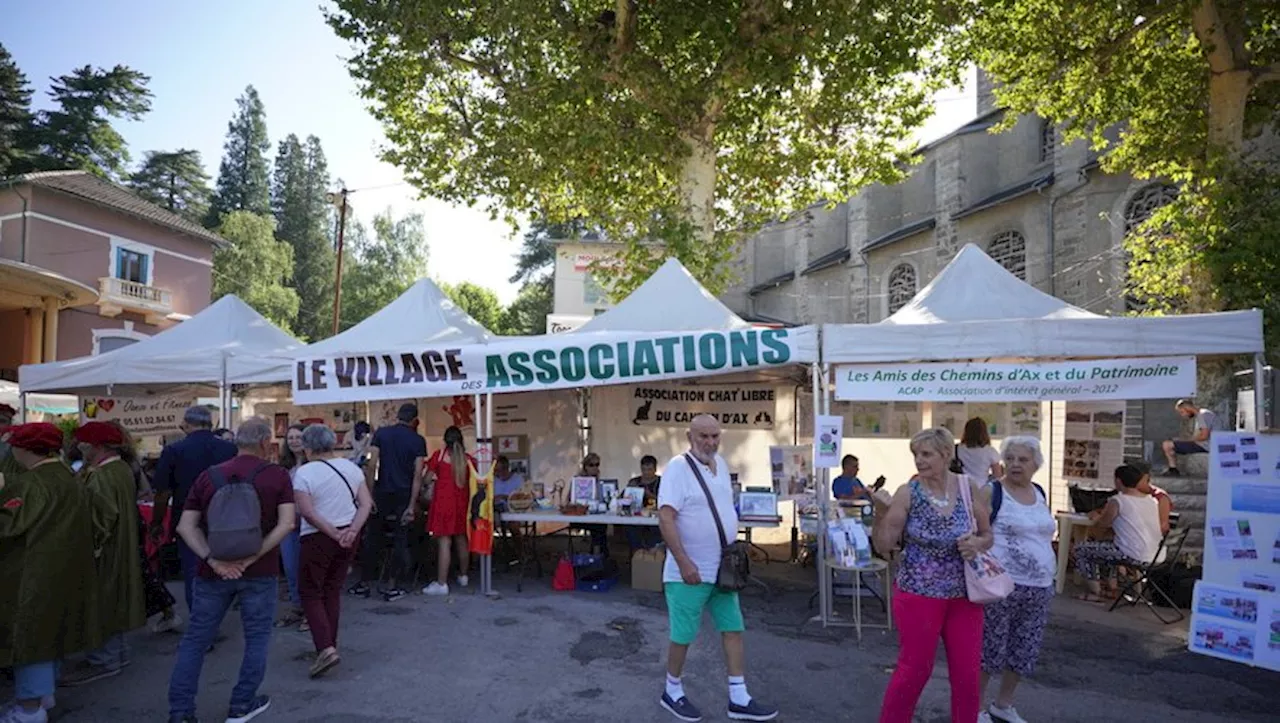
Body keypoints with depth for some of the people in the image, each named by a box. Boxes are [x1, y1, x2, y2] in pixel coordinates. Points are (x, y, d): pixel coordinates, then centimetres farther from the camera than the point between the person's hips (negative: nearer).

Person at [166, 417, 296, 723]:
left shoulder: (209, 475, 5)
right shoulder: (277, 475, -4)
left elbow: (185, 526, -2)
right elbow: (286, 523, -15)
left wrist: (213, 560, -10)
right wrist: (252, 557, -15)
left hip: (213, 571, 3)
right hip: (260, 572, -2)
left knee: (195, 639, 14)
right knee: (257, 637, 13)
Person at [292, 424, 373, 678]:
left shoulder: (304, 472, -11)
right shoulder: (351, 467, 4)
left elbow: (307, 513, -18)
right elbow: (366, 503, -1)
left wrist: (335, 534, -14)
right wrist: (352, 530, -9)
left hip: (318, 537, -5)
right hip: (348, 536, 5)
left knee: (310, 592, 6)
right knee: (333, 590, 17)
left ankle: (325, 648, -8)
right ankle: (330, 644, 24)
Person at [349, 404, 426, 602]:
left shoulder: (381, 433, 1)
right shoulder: (418, 441, -1)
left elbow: (371, 465, -6)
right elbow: (417, 475, -7)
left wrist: (369, 495, -3)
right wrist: (412, 506, -7)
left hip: (382, 494, 1)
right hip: (404, 496, -1)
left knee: (373, 539, 12)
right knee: (400, 541, 7)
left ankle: (364, 584, 20)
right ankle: (392, 588, 10)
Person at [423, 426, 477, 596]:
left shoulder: (439, 455, -4)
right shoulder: (469, 459, 4)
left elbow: (428, 478, -2)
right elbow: (473, 483, 9)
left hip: (443, 501, -4)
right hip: (462, 502, 4)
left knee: (443, 542, -5)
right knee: (461, 539, 16)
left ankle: (441, 584, -5)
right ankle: (463, 576, 30)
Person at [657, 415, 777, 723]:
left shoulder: (721, 463, 7)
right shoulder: (679, 467, -17)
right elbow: (665, 518, -22)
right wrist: (684, 563, -25)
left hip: (723, 569, 7)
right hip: (690, 571, -7)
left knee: (733, 630, 10)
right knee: (683, 635, 6)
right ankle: (672, 692, 26)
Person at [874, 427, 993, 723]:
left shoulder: (968, 487, -2)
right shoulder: (907, 493, -10)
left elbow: (988, 536, 8)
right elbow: (884, 544, -11)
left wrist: (977, 544, -14)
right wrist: (880, 512, -28)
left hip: (964, 594, 3)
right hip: (918, 594, -3)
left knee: (967, 675, 11)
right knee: (914, 670, 5)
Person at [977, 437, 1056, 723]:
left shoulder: (1040, 494, 10)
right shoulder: (992, 492, -9)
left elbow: (1043, 536, 20)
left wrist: (1047, 575, 18)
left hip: (1040, 588, 6)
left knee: (1024, 651, 14)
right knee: (990, 648, 0)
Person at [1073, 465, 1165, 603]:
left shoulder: (1117, 501, -12)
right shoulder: (1152, 500, 9)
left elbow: (1100, 525, -3)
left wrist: (1095, 516, 18)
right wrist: (1106, 514, 29)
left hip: (1133, 556, -8)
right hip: (1152, 557, 8)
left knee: (1081, 548, 6)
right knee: (1106, 546, 31)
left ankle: (1096, 592, 8)